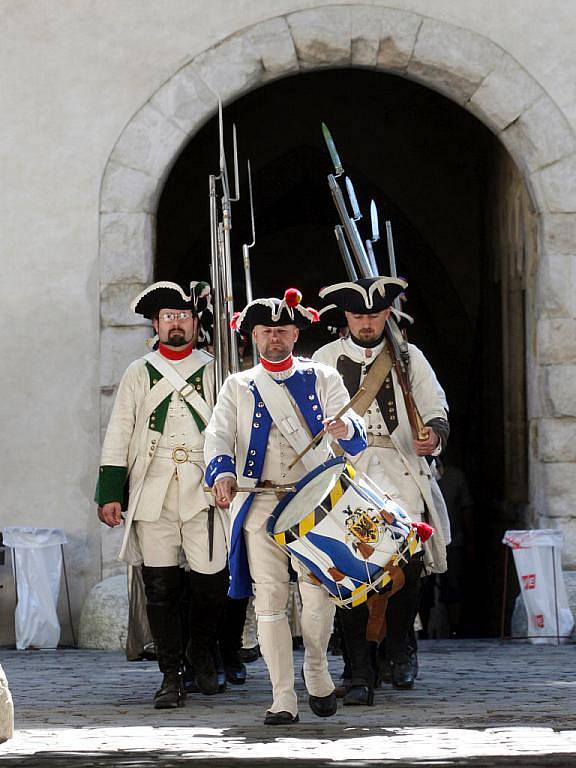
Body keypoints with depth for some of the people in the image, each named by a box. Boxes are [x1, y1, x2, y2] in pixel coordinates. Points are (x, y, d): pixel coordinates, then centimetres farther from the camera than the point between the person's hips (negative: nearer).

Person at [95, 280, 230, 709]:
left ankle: (202, 651, 20)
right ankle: (171, 676, 6)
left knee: (211, 577, -8)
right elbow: (118, 436, 11)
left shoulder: (214, 371, 13)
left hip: (203, 491, 0)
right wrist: (110, 493, 3)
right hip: (152, 493, 1)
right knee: (160, 585, -2)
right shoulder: (139, 374, 14)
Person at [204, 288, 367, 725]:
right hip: (259, 504, 1)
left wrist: (345, 429, -27)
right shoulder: (238, 387, 13)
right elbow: (218, 436, 0)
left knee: (318, 594, -10)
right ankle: (283, 700, -2)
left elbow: (354, 435, -1)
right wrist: (222, 472, -22)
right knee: (270, 597, -6)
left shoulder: (322, 379, 11)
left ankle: (317, 670, 18)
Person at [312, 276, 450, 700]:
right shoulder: (326, 359, 13)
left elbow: (435, 407, 9)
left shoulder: (410, 358, 13)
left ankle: (401, 647, 11)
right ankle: (360, 675, -2)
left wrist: (434, 433, -13)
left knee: (408, 561, -16)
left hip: (400, 475, 0)